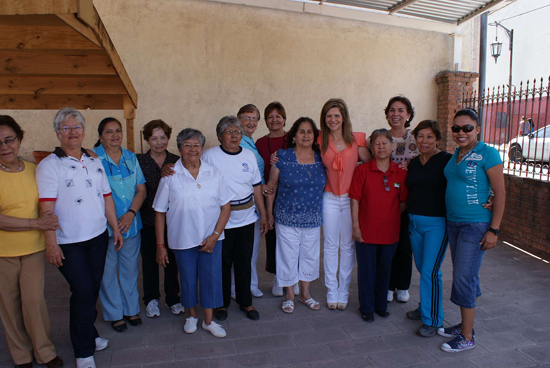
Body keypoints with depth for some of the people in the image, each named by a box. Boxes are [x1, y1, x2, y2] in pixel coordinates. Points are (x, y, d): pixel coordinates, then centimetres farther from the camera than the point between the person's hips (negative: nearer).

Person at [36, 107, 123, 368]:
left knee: (92, 289, 14)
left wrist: (116, 228, 11)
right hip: (68, 243, -5)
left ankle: (86, 334, 35)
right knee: (83, 292, -3)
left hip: (98, 237, 5)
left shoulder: (95, 162, 9)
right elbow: (46, 208, -13)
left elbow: (106, 198, 12)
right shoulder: (49, 165, -7)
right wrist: (51, 243, -17)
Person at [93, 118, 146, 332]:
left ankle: (131, 309, 30)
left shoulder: (131, 158, 8)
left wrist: (131, 213, -10)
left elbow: (141, 189, 5)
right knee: (108, 270, 7)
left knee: (130, 268, 13)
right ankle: (114, 314, 25)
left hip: (131, 223, 4)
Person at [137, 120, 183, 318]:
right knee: (149, 260, 12)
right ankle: (151, 299, 31)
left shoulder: (176, 161, 0)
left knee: (172, 260, 11)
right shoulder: (139, 161, -3)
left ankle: (172, 298, 30)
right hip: (148, 220, -1)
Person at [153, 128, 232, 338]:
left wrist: (215, 235, -9)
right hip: (182, 239, -1)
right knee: (188, 279, 12)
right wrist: (160, 245, -3)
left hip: (211, 238, 1)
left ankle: (208, 321, 25)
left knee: (211, 277, 5)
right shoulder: (170, 176, -4)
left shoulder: (214, 173, 0)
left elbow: (226, 207, 1)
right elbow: (160, 213, -1)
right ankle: (192, 316, 37)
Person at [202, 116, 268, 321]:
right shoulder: (209, 156, -6)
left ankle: (245, 302, 30)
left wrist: (263, 214, 10)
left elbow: (256, 187, 10)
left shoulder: (249, 155, 6)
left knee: (244, 262, 12)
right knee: (222, 263, 9)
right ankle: (222, 303, 29)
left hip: (246, 219, 3)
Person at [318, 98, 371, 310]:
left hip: (351, 198, -1)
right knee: (330, 246, 8)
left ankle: (344, 291, 23)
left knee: (348, 246, 9)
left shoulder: (357, 139, -3)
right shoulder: (321, 141, 2)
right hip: (330, 199, 1)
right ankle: (331, 291, 22)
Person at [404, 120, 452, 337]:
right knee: (423, 269, 17)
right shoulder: (413, 163, 10)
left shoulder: (446, 160, -8)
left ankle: (433, 320, 10)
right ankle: (426, 307, 34)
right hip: (414, 222, 6)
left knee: (430, 272, -5)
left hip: (436, 223, -6)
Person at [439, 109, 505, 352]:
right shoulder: (456, 154, 10)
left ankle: (467, 337, 11)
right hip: (454, 223, 7)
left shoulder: (487, 154, -12)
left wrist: (494, 229, -16)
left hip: (476, 226, -7)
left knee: (464, 278, -4)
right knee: (462, 276, 15)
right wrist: (449, 221, 13)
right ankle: (464, 325, 30)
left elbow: (500, 193, -12)